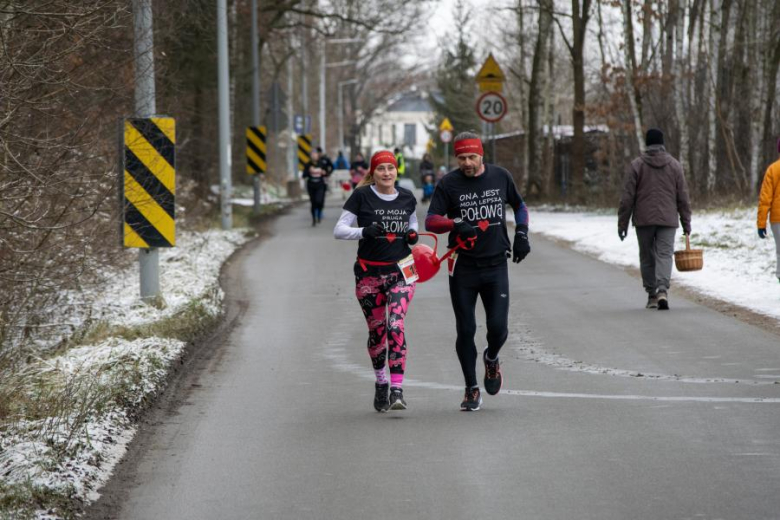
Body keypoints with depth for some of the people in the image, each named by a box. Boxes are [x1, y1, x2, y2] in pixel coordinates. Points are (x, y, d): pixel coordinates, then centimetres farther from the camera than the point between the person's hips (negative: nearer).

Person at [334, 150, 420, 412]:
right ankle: (381, 383, 33)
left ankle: (397, 389, -19)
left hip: (400, 271, 1)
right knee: (376, 331, 8)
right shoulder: (361, 196, -5)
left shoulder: (407, 198, 5)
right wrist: (364, 231, -26)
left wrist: (413, 233, 3)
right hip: (369, 274, 0)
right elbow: (339, 230, -8)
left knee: (396, 326, -17)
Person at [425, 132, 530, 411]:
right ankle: (472, 389, 16)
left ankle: (491, 359, 28)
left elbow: (519, 205, 20)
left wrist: (521, 234, 6)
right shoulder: (448, 184, -4)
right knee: (466, 330, 1)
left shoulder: (500, 176, 3)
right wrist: (456, 225, -30)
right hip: (463, 267, -1)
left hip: (496, 265, 1)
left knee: (498, 326, -7)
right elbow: (430, 220, -12)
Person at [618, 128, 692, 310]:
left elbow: (627, 198, -2)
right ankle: (662, 289, -24)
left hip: (643, 220, 0)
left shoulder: (636, 165, -1)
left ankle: (652, 296, 14)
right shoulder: (674, 165, 5)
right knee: (664, 255, -3)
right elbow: (683, 197, 6)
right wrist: (686, 223, 12)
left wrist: (622, 223, 3)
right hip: (668, 220, 0)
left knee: (647, 258, 10)